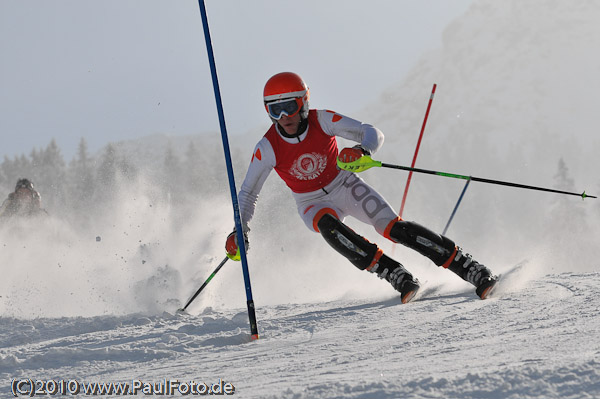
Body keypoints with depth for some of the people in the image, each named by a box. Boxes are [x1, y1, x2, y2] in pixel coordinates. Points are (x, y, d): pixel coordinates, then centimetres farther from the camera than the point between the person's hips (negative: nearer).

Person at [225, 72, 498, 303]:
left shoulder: (322, 121, -20)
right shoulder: (268, 148, -19)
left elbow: (374, 134, -20)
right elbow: (248, 192, -8)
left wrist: (363, 150, -42)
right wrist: (240, 230, -22)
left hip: (346, 187, 0)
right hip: (314, 205, 0)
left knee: (395, 229, -20)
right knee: (328, 226, -36)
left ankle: (471, 270, -19)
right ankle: (395, 275, -34)